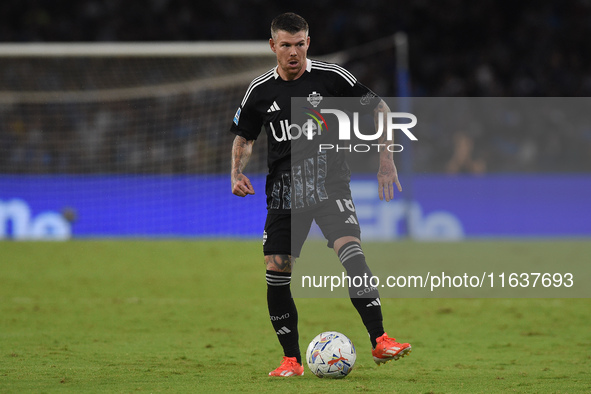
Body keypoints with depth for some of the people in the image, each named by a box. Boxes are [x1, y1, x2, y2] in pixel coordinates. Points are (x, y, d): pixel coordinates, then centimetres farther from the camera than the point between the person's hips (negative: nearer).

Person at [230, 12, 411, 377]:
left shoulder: (331, 77, -3)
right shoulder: (260, 91, 5)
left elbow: (380, 108, 6)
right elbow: (244, 137, 19)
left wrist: (386, 160, 0)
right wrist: (237, 173, 0)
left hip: (329, 182, -3)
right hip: (284, 189, 3)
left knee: (351, 251, -25)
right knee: (277, 274, -2)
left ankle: (380, 341, -29)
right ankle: (292, 360, 11)